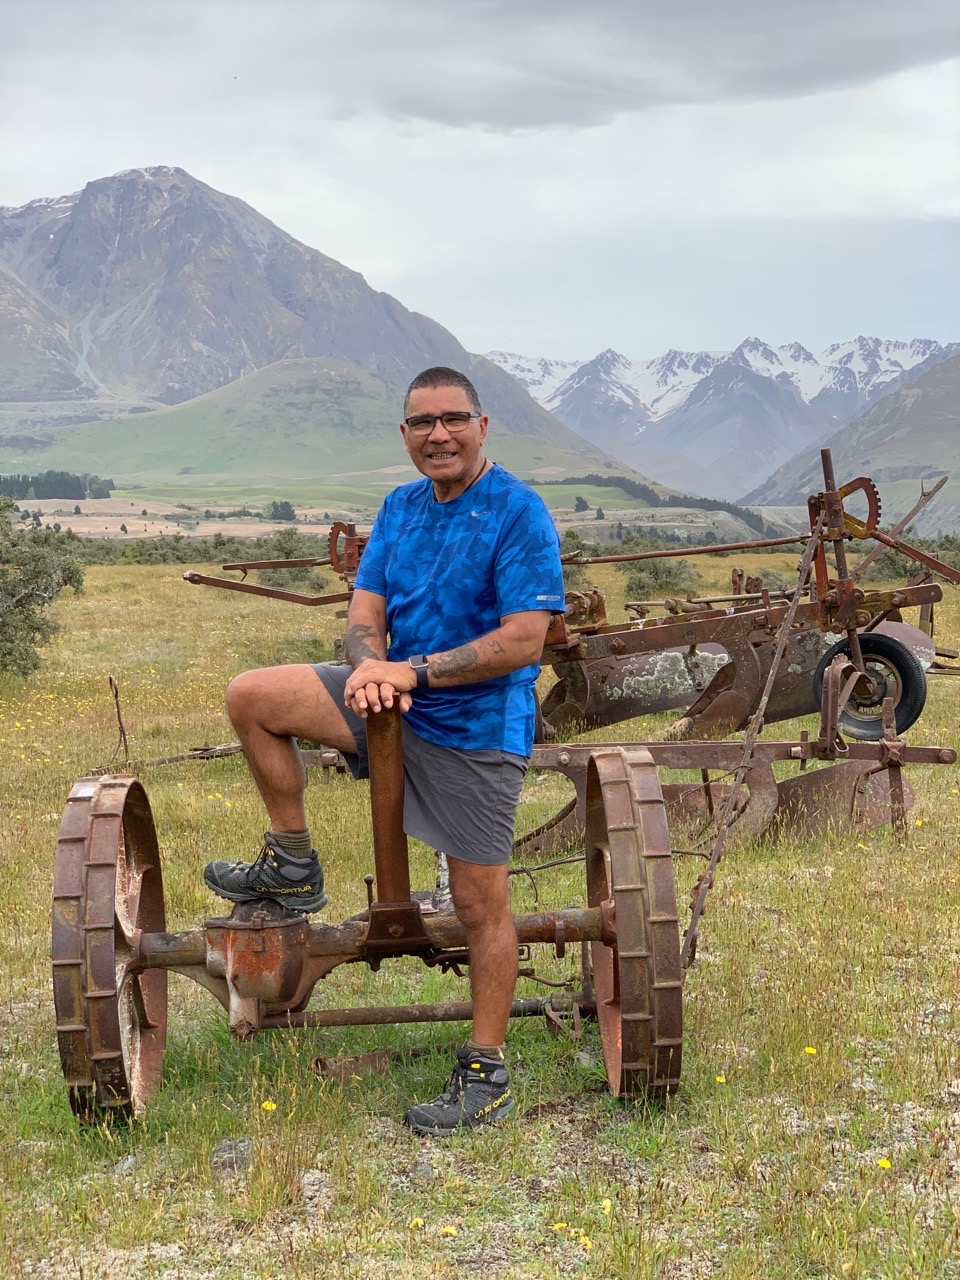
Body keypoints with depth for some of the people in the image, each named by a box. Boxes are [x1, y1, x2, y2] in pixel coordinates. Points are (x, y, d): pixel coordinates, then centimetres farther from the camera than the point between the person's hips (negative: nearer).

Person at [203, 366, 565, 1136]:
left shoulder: (519, 514, -13)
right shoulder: (400, 508, 9)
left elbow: (523, 641, -21)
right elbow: (366, 614, 6)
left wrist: (415, 672, -22)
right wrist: (371, 666, -18)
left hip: (474, 727, -6)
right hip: (396, 700, 7)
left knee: (480, 902, -2)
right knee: (251, 698, -4)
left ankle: (488, 1076, 11)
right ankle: (293, 867, 10)